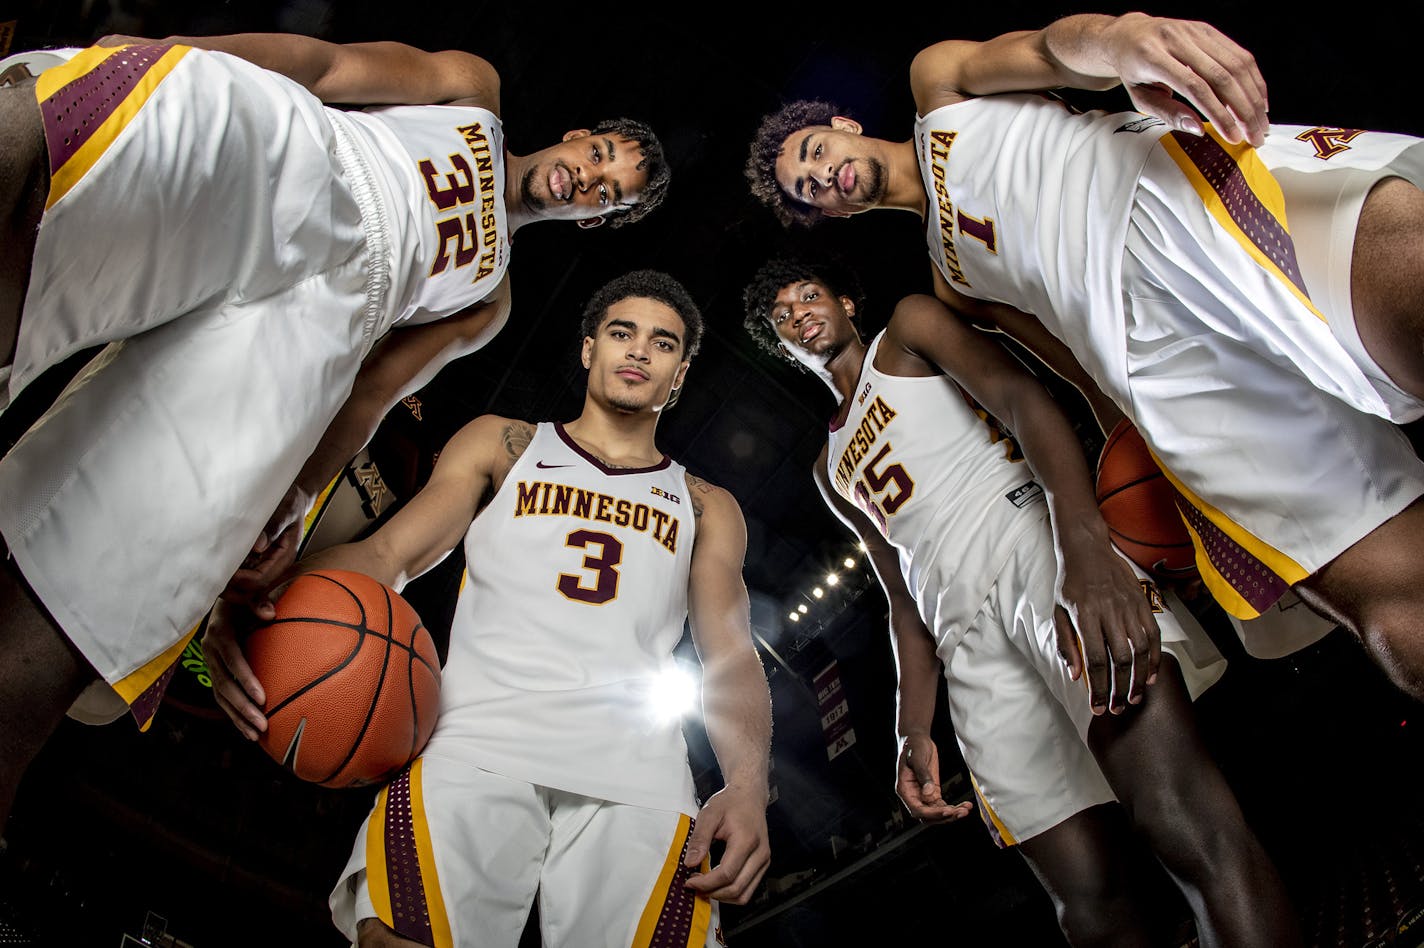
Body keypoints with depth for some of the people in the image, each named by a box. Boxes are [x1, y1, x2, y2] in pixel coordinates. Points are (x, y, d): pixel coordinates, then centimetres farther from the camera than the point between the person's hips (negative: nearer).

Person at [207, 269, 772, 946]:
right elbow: (385, 553, 11)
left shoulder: (706, 509, 26)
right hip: (474, 741, 0)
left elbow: (732, 656, 14)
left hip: (636, 772, 1)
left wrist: (747, 785, -8)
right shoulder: (502, 445, 24)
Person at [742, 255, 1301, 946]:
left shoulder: (908, 326, 18)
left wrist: (1082, 541, -23)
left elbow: (1021, 397, -3)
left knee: (1181, 821, -27)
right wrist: (914, 731, 12)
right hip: (967, 639, 5)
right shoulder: (831, 470, 33)